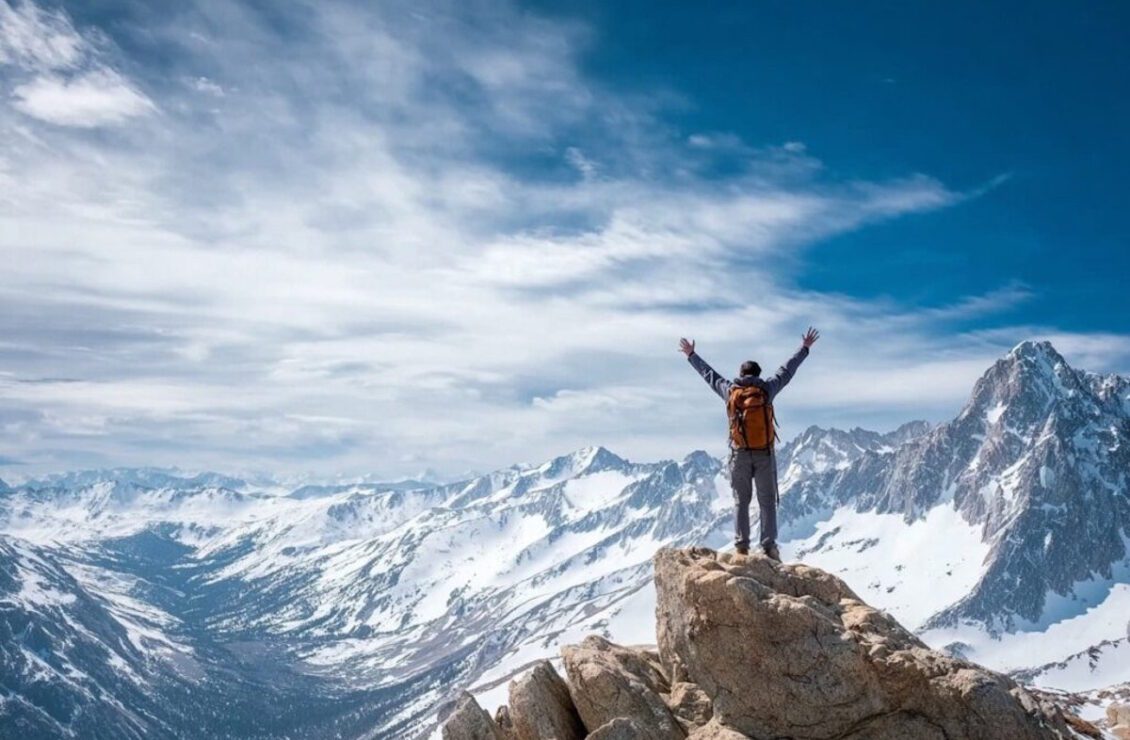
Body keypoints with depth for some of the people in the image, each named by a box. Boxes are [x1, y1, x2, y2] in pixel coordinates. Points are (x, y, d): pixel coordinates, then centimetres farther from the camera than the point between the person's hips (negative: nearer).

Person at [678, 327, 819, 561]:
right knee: (767, 501, 4)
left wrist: (691, 355, 29)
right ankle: (769, 546, -2)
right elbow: (787, 370, 8)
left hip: (740, 454, 1)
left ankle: (741, 545, 1)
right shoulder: (767, 388, -3)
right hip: (764, 454, -1)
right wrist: (805, 348, 20)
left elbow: (708, 373, 14)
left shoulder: (729, 390, 0)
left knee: (740, 501, 8)